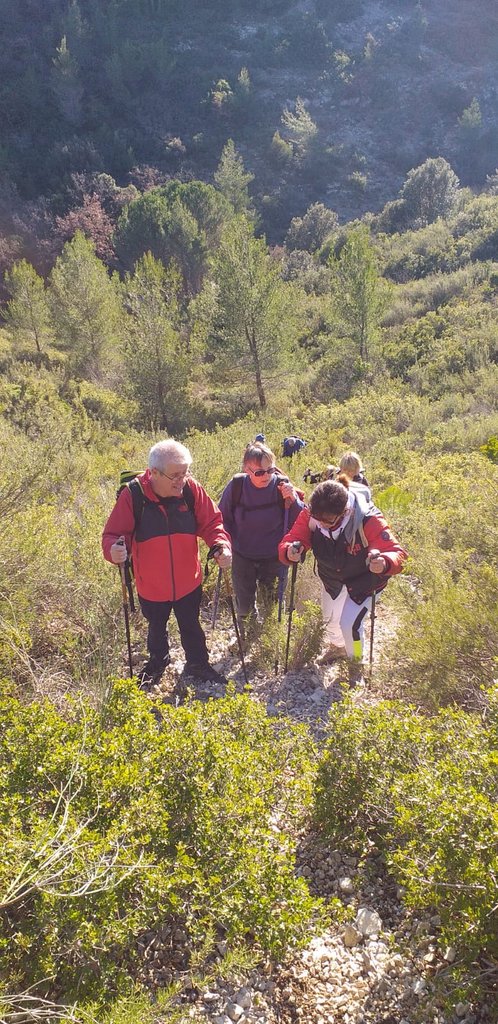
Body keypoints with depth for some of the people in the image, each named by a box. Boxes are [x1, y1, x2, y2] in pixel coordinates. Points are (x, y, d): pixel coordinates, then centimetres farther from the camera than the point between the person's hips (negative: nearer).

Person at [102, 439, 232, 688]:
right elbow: (113, 534, -17)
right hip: (151, 586, -1)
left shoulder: (191, 490, -16)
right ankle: (157, 662, 57)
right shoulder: (132, 495, -23)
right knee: (156, 629, 28)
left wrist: (221, 545, -25)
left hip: (188, 582, 1)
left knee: (191, 628, 25)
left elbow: (211, 522, -6)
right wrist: (114, 550, -39)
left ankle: (198, 664, 52)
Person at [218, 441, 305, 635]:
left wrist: (293, 501, -29)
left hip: (274, 558, -1)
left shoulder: (282, 486, -17)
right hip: (242, 557, 1)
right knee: (244, 605, 15)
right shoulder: (236, 486, -15)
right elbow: (222, 518, 2)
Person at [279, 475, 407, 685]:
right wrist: (289, 551, -52)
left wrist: (385, 563, -62)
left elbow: (398, 553, -38)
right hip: (331, 578, 4)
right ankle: (336, 647, 58)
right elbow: (291, 539, -27)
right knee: (329, 618, 21)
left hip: (362, 580, -4)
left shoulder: (367, 521, -39)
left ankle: (356, 665, 22)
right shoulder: (311, 515, -29)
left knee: (349, 623, -12)